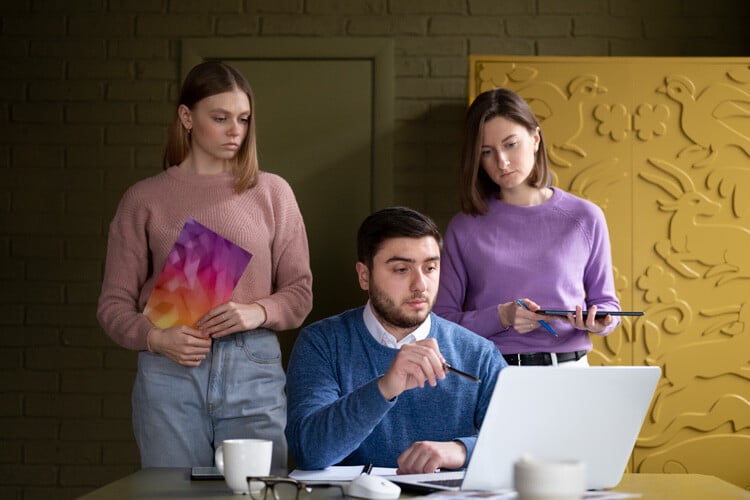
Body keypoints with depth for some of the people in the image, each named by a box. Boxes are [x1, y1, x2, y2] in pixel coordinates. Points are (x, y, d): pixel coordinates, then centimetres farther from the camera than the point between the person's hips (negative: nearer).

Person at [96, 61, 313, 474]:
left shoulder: (272, 192, 8)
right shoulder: (144, 199, 6)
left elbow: (300, 292, 8)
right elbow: (114, 304, 5)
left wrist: (258, 312, -12)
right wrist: (155, 338, -14)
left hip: (254, 370, 1)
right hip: (169, 373, -1)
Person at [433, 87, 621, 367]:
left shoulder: (585, 219, 7)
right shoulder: (465, 227, 6)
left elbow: (607, 304, 16)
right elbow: (443, 320, 2)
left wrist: (595, 321, -6)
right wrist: (501, 317, -14)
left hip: (567, 368, 1)